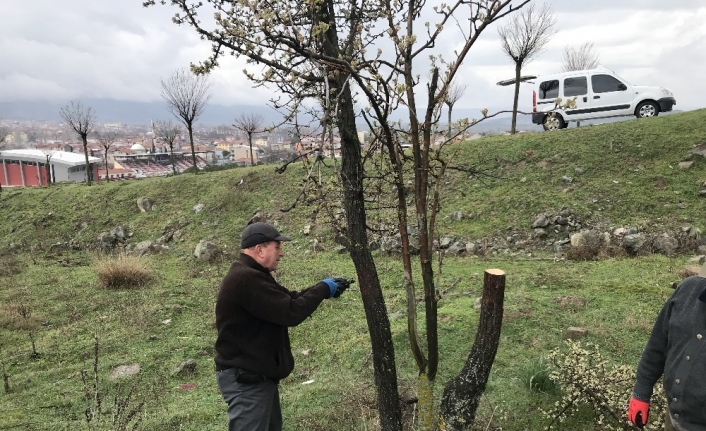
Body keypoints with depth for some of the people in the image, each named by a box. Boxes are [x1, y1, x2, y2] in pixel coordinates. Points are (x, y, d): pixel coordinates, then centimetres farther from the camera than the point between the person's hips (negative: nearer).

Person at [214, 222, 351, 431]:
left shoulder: (252, 275, 11)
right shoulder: (245, 279, -26)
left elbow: (289, 299, 15)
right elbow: (291, 312, -27)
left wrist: (324, 289, 2)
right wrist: (323, 289, -13)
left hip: (256, 374, 11)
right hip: (245, 378, -11)